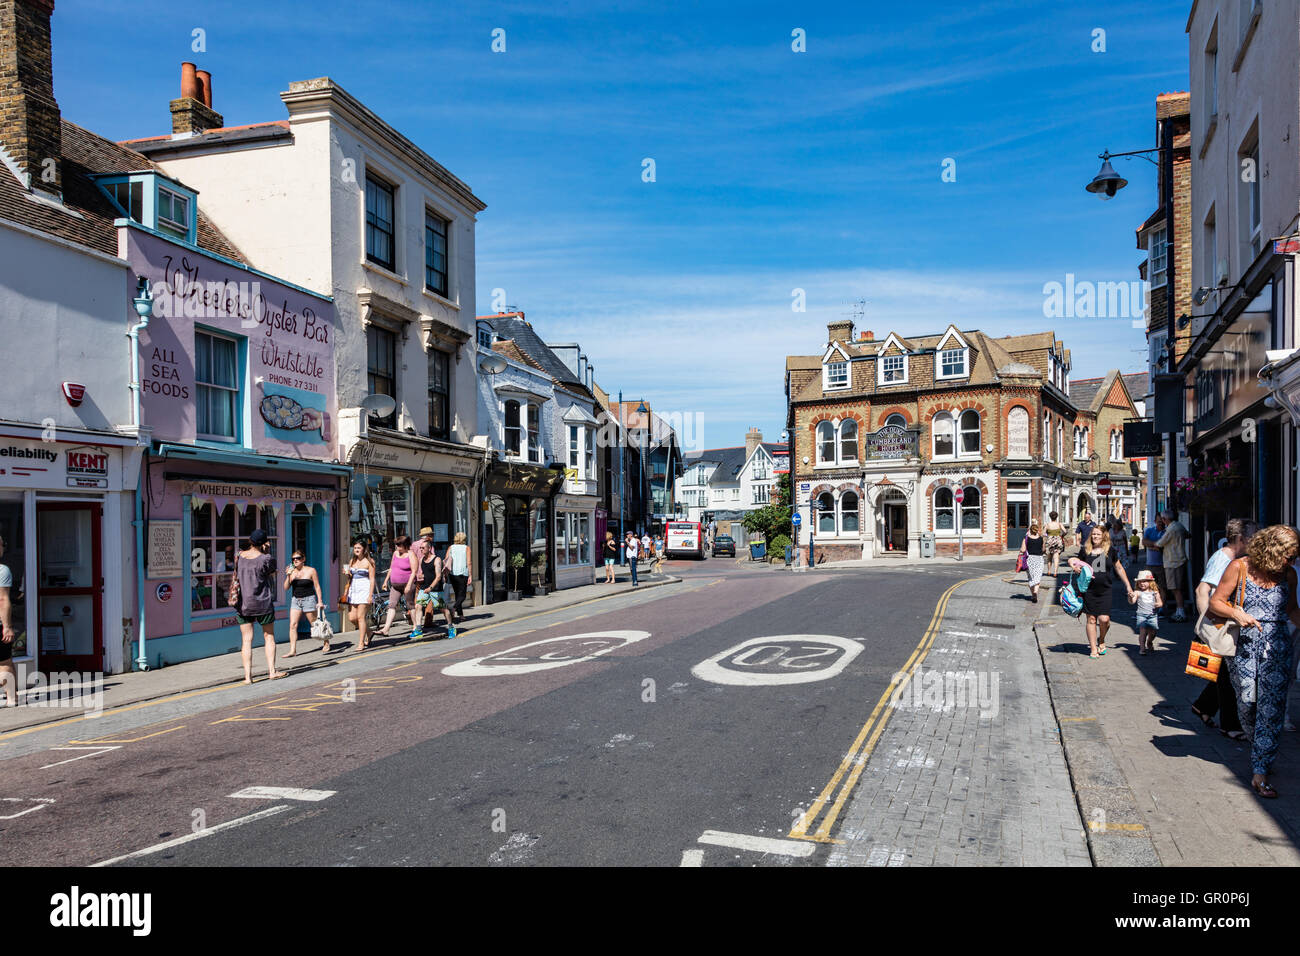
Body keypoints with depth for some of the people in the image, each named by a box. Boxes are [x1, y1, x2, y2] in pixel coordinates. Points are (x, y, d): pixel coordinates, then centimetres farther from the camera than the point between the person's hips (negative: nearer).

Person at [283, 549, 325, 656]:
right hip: (295, 600, 4)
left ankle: (326, 642, 25)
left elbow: (317, 587, -2)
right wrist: (288, 576, -13)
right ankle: (293, 650, -7)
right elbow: (286, 588, 2)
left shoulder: (311, 570, -4)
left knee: (315, 624, 4)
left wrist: (320, 601, -7)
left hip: (309, 599, -4)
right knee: (292, 625, -8)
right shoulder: (292, 571, 6)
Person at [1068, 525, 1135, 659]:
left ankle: (1101, 640, 22)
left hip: (1105, 590, 0)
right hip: (1089, 590, 0)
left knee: (1104, 619, -9)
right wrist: (1074, 566, -7)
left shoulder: (1110, 551, 4)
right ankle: (1093, 649, 13)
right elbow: (1078, 564, 17)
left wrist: (1128, 585, 16)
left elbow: (1119, 568, 14)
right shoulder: (1085, 550, 3)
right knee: (1091, 619, 3)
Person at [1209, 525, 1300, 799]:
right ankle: (1259, 748, 35)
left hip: (1277, 649, 2)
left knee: (1272, 708, -6)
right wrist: (1237, 613, -19)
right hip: (1243, 647, -2)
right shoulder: (1239, 568, -5)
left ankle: (1260, 772, -3)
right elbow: (1215, 602, -1)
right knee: (1246, 702, 4)